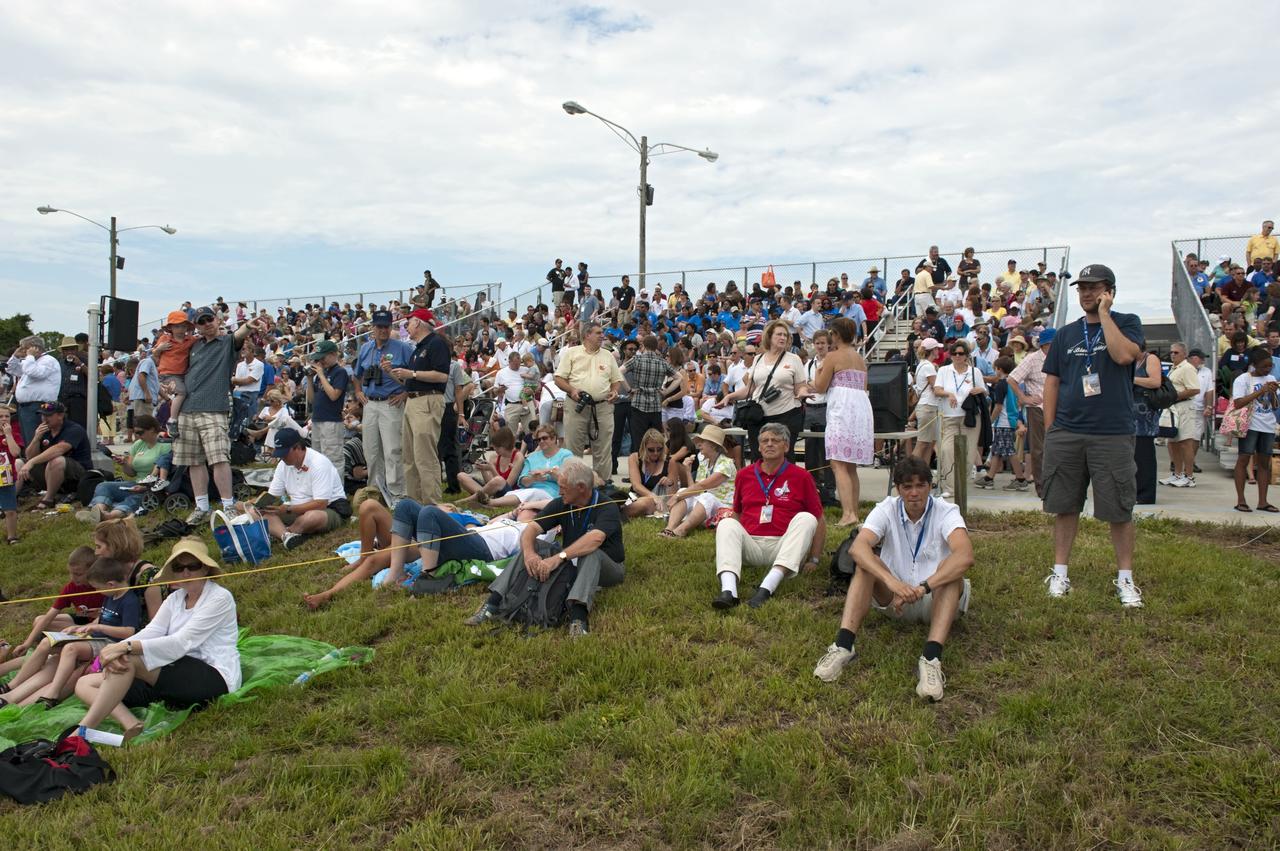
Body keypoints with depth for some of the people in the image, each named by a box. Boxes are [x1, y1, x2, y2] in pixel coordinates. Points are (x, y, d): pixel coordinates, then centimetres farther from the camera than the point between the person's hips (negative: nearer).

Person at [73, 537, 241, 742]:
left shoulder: (220, 598, -8)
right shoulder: (175, 599, 15)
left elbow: (182, 642, -18)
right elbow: (150, 632, -2)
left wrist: (128, 647, -27)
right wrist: (117, 649, -23)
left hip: (214, 678, -8)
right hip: (177, 677, 9)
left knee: (129, 659, -25)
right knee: (85, 684, 0)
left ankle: (83, 731, -21)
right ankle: (131, 725, -25)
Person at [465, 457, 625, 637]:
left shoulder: (607, 507, -19)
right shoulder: (560, 505, -3)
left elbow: (595, 539, -39)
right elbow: (530, 529, -13)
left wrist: (558, 558, -48)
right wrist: (529, 553, -35)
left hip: (607, 568, -5)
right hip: (570, 563, 5)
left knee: (591, 554, -37)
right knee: (531, 548, -14)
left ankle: (578, 616, -53)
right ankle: (492, 604, -24)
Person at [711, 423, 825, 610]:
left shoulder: (801, 477, 4)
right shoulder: (744, 475, 13)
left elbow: (819, 520, 6)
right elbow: (737, 513, 23)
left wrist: (814, 560, 0)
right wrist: (730, 544, 6)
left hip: (784, 546, -2)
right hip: (751, 544, 2)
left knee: (806, 519, -27)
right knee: (726, 524, -23)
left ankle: (767, 588, -44)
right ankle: (728, 590, -46)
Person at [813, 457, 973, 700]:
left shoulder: (946, 512, -13)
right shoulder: (886, 509, -9)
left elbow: (965, 556, -34)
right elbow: (858, 547, -28)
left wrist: (923, 587, -45)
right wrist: (892, 581, -45)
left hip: (939, 601, -1)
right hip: (895, 599, 2)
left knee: (952, 570, -31)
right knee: (866, 564, -24)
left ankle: (931, 658, -45)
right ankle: (843, 645, -35)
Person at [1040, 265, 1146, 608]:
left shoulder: (1126, 323, 4)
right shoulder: (1066, 334, 13)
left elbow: (1124, 355, -18)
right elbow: (1051, 382, 12)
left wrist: (1104, 313, -10)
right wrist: (1050, 429, 4)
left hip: (1112, 434, -3)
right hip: (1066, 434, 3)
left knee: (1119, 510, 1)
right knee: (1064, 506, 8)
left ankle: (1125, 578, 13)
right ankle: (1060, 572, 17)